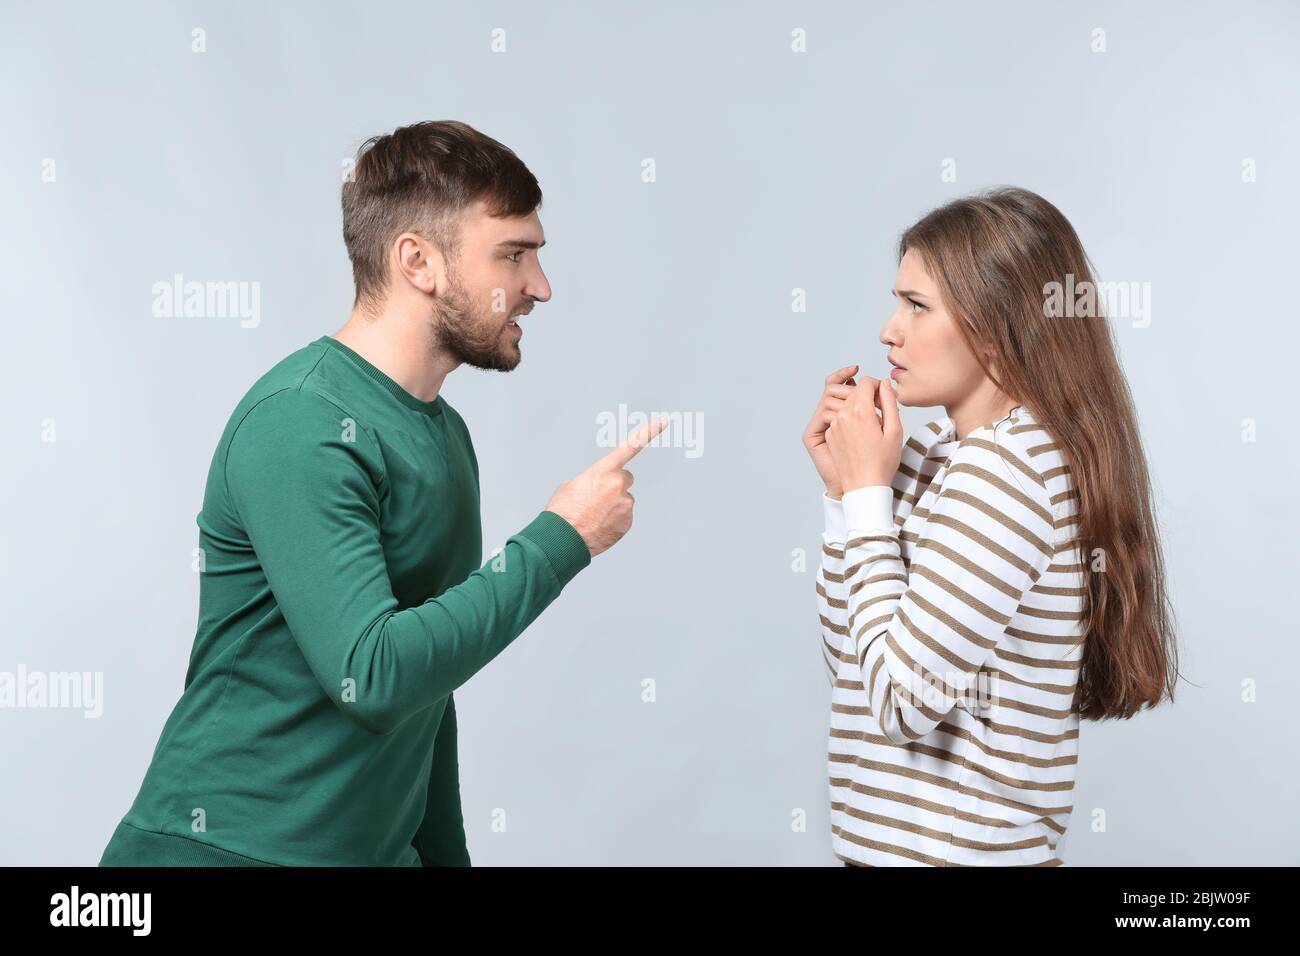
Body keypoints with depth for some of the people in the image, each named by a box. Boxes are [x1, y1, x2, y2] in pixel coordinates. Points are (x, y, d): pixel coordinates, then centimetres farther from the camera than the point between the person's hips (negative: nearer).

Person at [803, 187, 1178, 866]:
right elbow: (849, 663, 8)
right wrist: (843, 487, 0)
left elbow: (902, 699, -24)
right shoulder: (942, 451, 5)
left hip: (955, 846, -8)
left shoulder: (1006, 462, -19)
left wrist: (868, 490, -16)